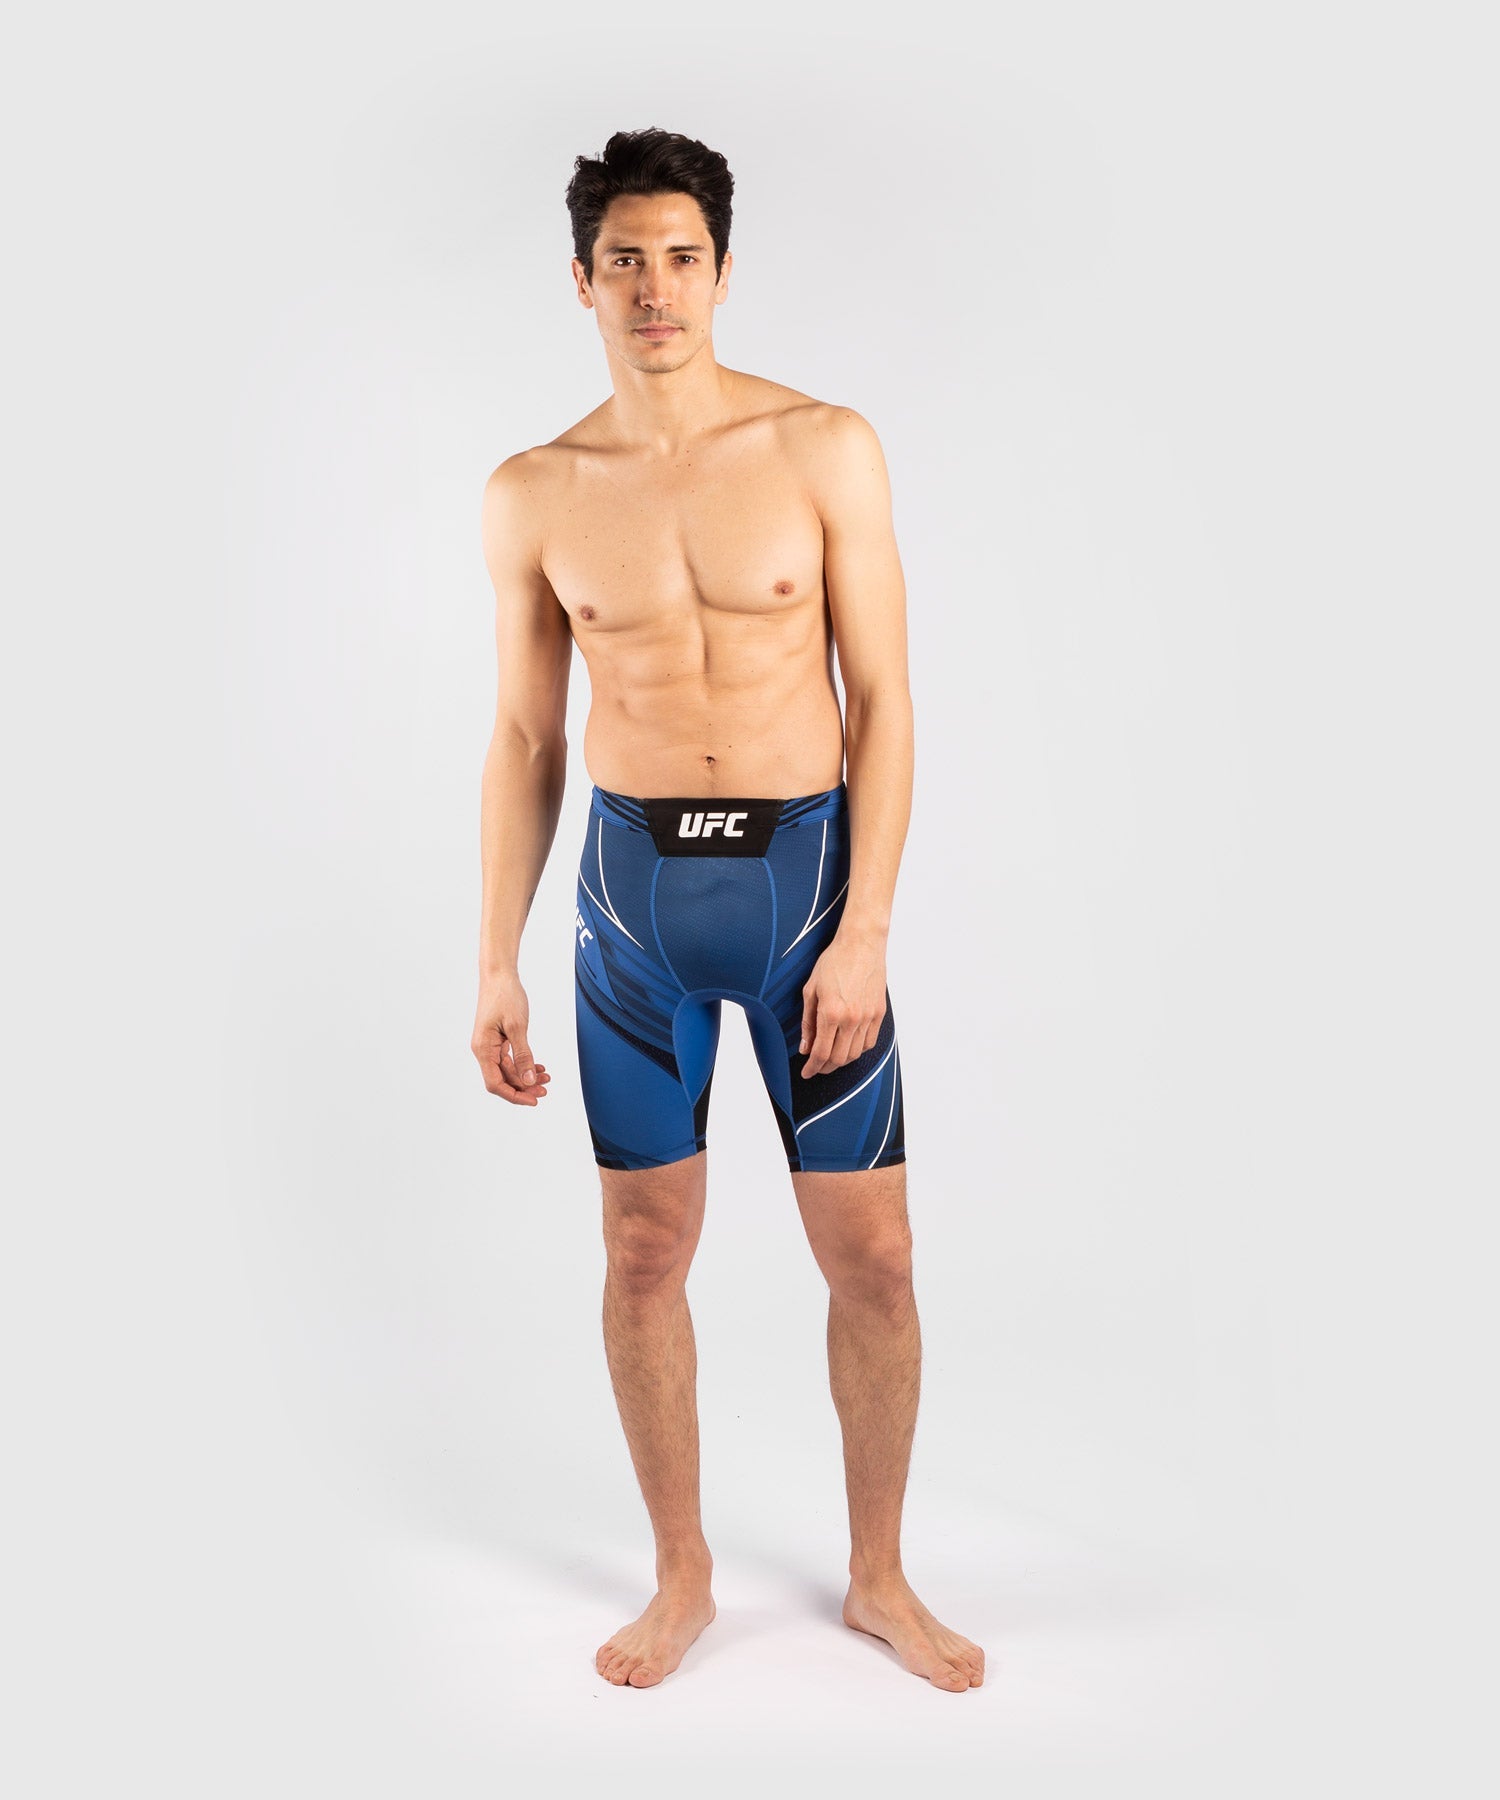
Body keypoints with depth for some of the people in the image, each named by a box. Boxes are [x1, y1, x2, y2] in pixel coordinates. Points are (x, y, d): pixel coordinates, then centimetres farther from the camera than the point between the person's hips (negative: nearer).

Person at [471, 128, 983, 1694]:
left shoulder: (825, 449, -3)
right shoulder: (532, 493, 2)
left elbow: (881, 697, -5)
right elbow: (524, 738, 7)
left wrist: (864, 932, -12)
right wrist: (496, 966, 4)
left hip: (805, 868, -1)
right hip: (633, 880, 2)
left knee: (871, 1255, 4)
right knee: (643, 1252, 9)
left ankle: (878, 1578, 28)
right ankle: (682, 1577, 31)